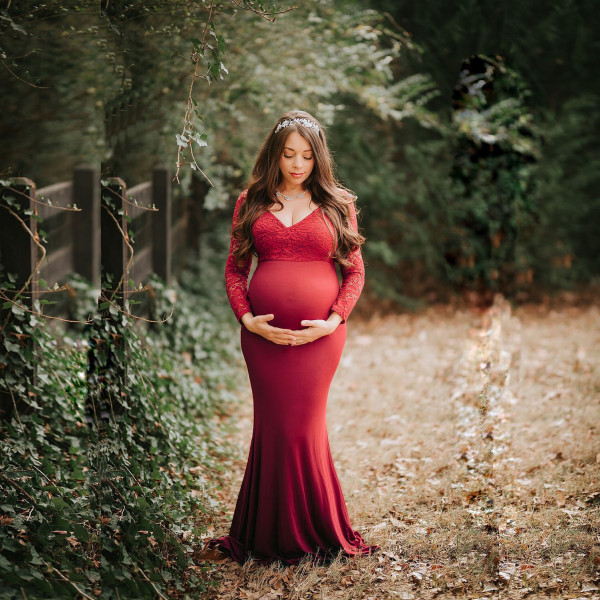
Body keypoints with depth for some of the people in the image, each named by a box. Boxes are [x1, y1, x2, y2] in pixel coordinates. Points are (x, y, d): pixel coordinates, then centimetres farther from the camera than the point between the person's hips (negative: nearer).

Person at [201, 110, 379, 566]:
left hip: (319, 334, -1)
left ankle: (313, 532, 14)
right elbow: (235, 268, 9)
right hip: (264, 333, 1)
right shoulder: (251, 202, 9)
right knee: (273, 426, 3)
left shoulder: (337, 204, 7)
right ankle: (271, 534, 14)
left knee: (305, 427, 0)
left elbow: (355, 272, 6)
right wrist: (247, 318, -6)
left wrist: (334, 320, -8)